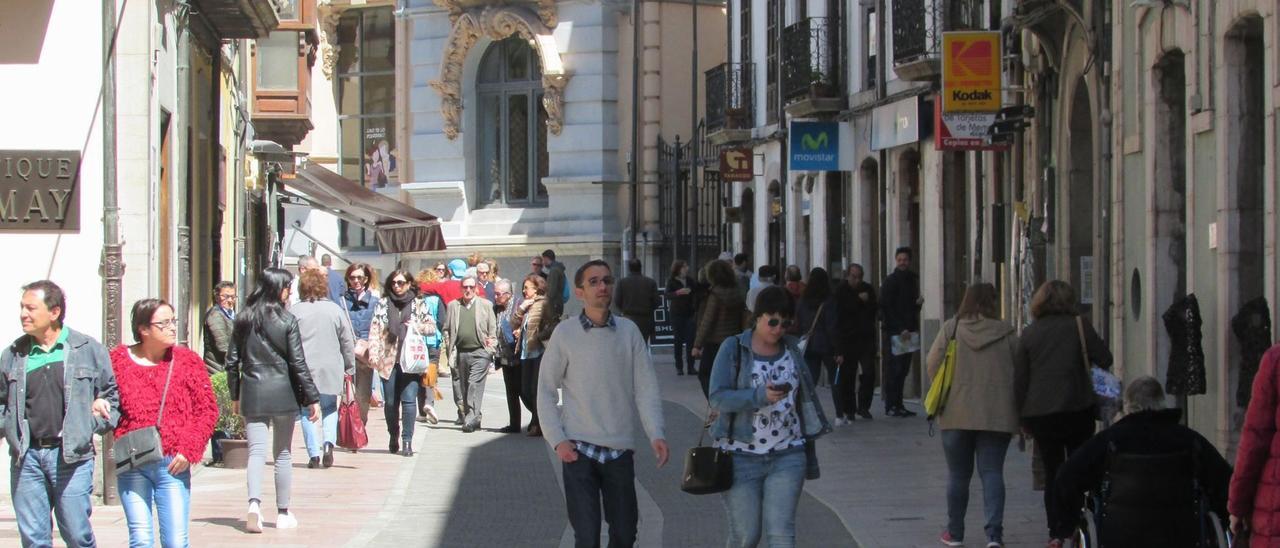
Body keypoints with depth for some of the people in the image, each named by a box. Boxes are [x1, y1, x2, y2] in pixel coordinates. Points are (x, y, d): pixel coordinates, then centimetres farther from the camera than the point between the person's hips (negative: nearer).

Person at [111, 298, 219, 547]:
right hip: (132, 467, -1)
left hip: (173, 466, 1)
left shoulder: (187, 361, 4)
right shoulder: (119, 361, 2)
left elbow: (208, 410, 4)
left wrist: (189, 449, -6)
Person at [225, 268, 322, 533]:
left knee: (256, 451, -1)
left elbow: (232, 361, 7)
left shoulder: (243, 319, 3)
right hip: (282, 393, -2)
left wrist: (235, 396, 17)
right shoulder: (287, 321, -7)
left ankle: (254, 503, -23)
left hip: (251, 393, 2)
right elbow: (298, 363, -8)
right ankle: (283, 513, 15)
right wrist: (313, 399, -2)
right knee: (283, 453, 10)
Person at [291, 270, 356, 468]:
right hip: (330, 370, 1)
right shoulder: (336, 310, 2)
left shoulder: (294, 311, -3)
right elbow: (348, 342, 5)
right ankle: (329, 442, -7)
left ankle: (314, 454, -1)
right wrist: (349, 368, 14)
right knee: (330, 408, 17)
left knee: (307, 411, 6)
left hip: (303, 370, -1)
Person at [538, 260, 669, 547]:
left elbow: (646, 388, 1)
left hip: (620, 449, 2)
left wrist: (656, 434, -11)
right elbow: (546, 391, 2)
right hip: (579, 450, -2)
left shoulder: (628, 331, 2)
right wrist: (557, 440, -6)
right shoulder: (565, 334, -2)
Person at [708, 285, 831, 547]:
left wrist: (808, 447, 14)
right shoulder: (733, 348, -3)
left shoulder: (791, 348, 10)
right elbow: (718, 398, -13)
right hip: (741, 455, -2)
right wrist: (760, 396, -27)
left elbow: (804, 398, 16)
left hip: (787, 456, 3)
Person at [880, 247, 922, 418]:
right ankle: (891, 406, -6)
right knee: (894, 368, -8)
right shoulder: (890, 281, -5)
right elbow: (886, 308, -10)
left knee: (903, 369, 7)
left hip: (907, 331, 7)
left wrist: (918, 302, 1)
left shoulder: (913, 279, 16)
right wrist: (900, 329, -15)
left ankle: (898, 405, 11)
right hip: (894, 332, -7)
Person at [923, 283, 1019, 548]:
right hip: (997, 415, 0)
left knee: (958, 474, 11)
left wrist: (942, 397, 12)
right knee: (992, 472, 2)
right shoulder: (1007, 333, -1)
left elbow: (932, 365, -3)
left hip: (957, 413, 0)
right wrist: (1018, 414, 11)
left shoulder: (951, 328, -2)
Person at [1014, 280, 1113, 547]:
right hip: (1076, 409, -2)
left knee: (1052, 473, 10)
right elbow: (1105, 359, -4)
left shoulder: (1029, 333, 5)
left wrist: (1024, 416, 13)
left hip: (1039, 413, 2)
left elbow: (1019, 379, 6)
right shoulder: (1078, 327, -2)